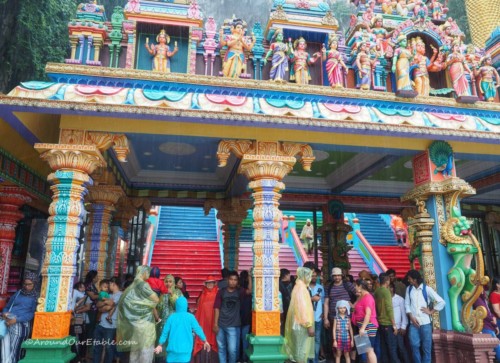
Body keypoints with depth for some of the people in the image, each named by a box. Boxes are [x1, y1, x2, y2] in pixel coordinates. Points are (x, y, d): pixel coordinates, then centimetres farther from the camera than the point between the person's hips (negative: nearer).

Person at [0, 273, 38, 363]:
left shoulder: (36, 297, 8)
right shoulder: (18, 293, 21)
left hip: (22, 322, -3)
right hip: (8, 320, 3)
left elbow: (32, 313, -1)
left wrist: (17, 320, -13)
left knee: (17, 328, -28)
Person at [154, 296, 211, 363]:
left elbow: (165, 332, 5)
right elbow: (197, 329, -2)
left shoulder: (172, 317, -2)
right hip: (185, 349, -1)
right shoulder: (190, 317, -6)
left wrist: (160, 345, 17)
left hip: (173, 348, 1)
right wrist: (205, 341, 10)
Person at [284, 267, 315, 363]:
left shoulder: (299, 287, 13)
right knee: (302, 349, -3)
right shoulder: (301, 288, -17)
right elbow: (303, 308, -22)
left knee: (300, 348, 15)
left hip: (299, 323, 10)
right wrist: (309, 325, -22)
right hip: (302, 324, -10)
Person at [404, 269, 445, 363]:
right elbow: (407, 304, 7)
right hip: (413, 323, 2)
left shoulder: (427, 289, -5)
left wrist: (431, 311, -5)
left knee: (426, 346, 6)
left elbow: (441, 302, -3)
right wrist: (411, 317, -4)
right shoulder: (409, 289, 6)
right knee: (414, 345, 0)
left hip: (425, 323, -2)